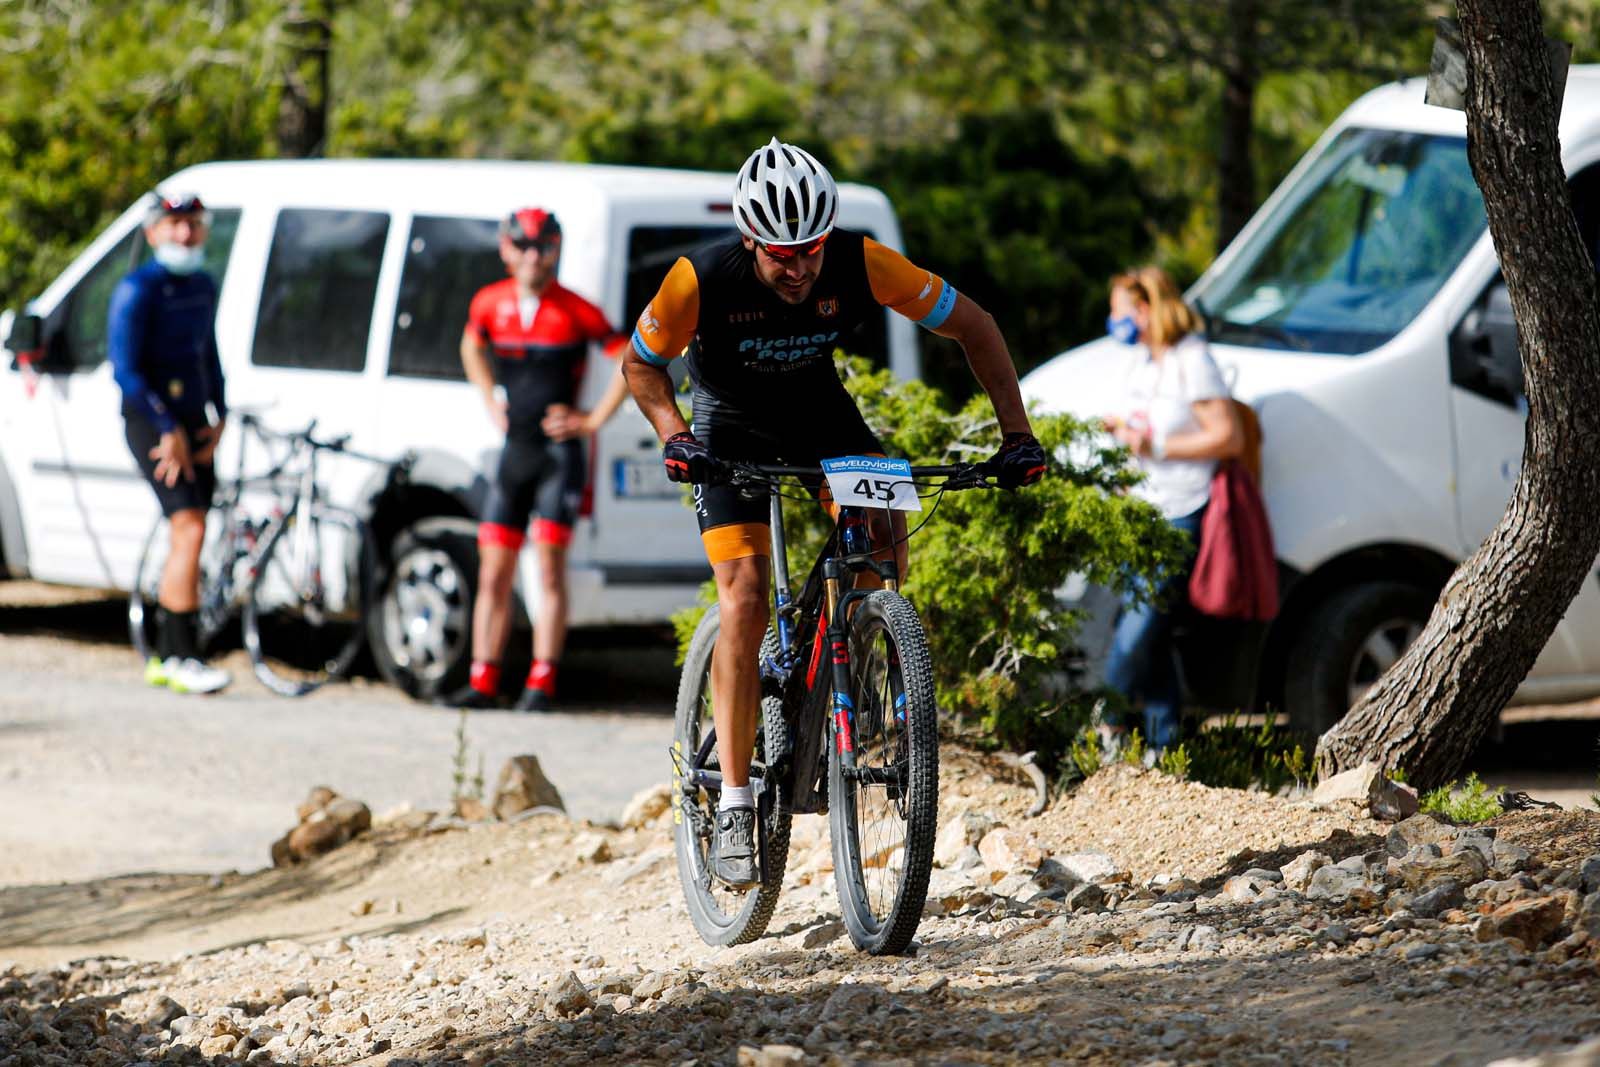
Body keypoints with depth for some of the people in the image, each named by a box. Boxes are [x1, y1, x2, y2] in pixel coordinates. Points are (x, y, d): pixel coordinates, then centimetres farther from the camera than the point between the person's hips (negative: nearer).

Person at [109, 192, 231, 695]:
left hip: (193, 422, 8)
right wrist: (168, 430, -18)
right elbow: (125, 369, -15)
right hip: (151, 421, -8)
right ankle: (183, 658, -19)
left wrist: (218, 418, 8)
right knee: (189, 529, -18)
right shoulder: (137, 290, -10)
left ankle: (163, 658, 17)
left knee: (186, 540, 8)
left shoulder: (202, 286, 14)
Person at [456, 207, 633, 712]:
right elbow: (472, 347, 29)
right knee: (493, 572, 3)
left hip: (560, 451, -5)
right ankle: (483, 682, 7)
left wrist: (594, 419, -5)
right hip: (514, 451, 5)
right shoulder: (490, 304, 6)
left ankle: (541, 683, -9)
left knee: (549, 566, -10)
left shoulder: (574, 310, -7)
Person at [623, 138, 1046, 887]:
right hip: (731, 423, -2)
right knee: (745, 597, -15)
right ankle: (734, 805, -12)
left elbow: (972, 327, -18)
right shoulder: (703, 279, -31)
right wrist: (673, 435, -32)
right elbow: (641, 364, -14)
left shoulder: (861, 264, -29)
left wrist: (1016, 434, -24)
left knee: (884, 524, -25)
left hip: (818, 409, 2)